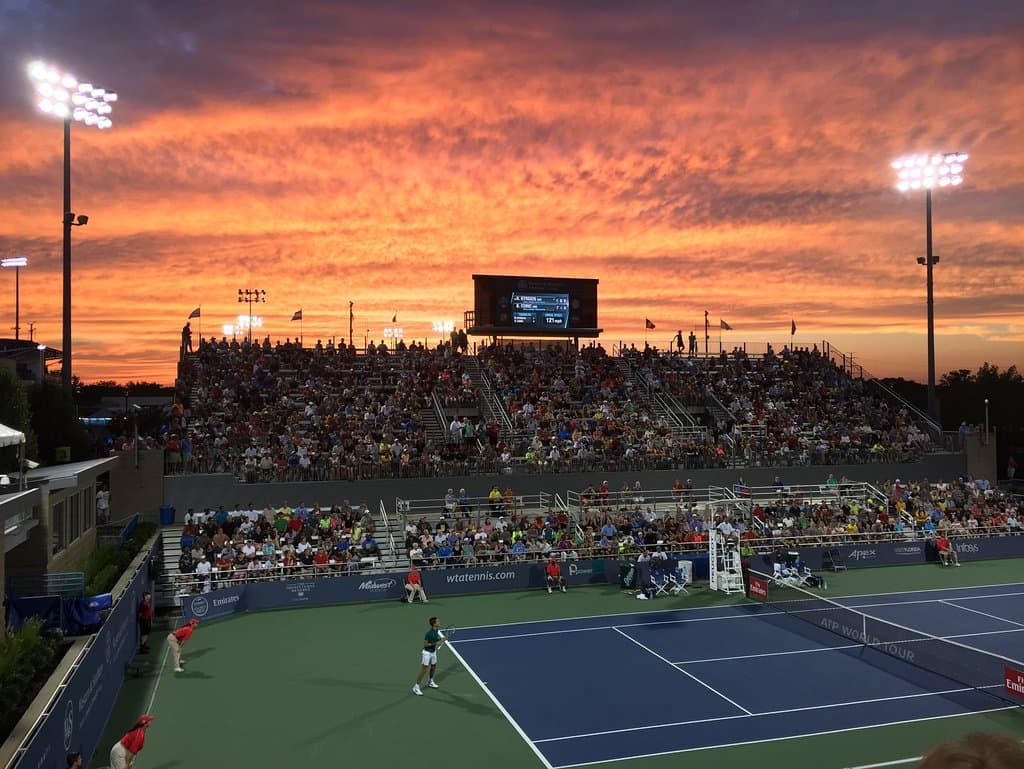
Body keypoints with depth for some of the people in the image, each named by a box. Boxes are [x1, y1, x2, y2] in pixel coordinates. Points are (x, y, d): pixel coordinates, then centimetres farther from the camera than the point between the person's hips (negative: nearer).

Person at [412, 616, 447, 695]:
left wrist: (441, 640, -6)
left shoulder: (436, 630, -3)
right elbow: (425, 644, -23)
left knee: (433, 667, 24)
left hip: (433, 652, 8)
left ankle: (430, 682, 48)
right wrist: (436, 643, -26)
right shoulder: (429, 632, -28)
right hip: (427, 653, -8)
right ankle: (416, 687, 8)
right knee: (424, 671, -4)